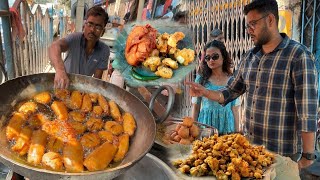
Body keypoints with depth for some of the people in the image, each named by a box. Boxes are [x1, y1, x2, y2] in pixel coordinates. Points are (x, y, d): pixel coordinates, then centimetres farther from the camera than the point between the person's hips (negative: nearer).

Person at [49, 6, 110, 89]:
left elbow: (97, 78, -10)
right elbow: (54, 46, -39)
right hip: (63, 86, -1)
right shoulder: (75, 38, -20)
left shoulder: (104, 51, -14)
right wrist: (60, 70, -58)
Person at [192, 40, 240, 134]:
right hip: (206, 124, -1)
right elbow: (195, 107, 3)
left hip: (226, 125, 1)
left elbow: (235, 109, 5)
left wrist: (237, 132, 4)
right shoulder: (201, 79, -1)